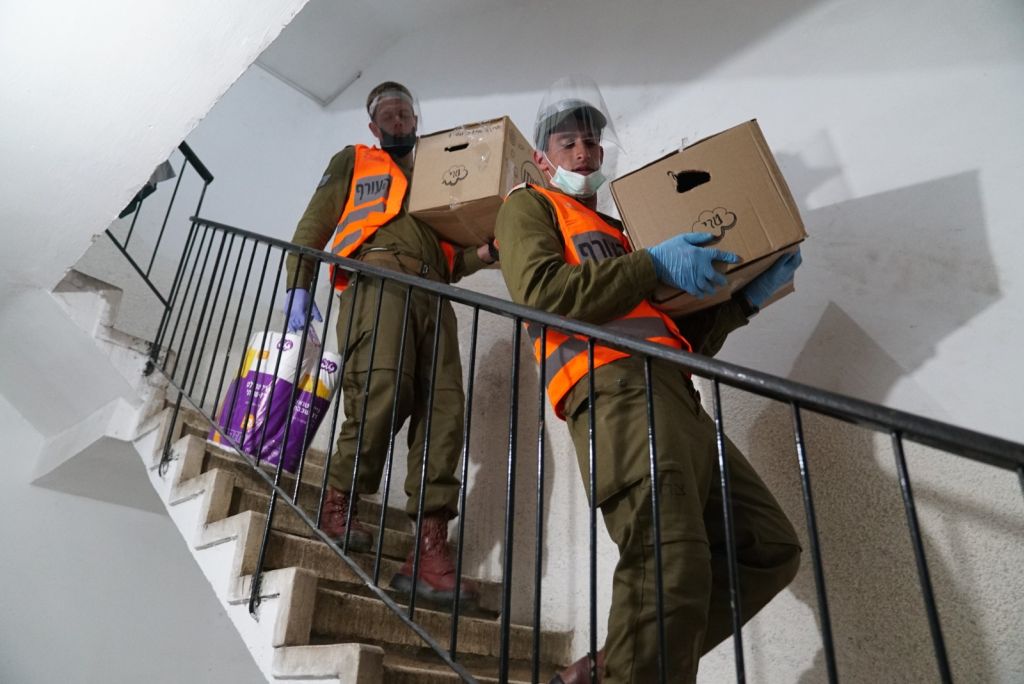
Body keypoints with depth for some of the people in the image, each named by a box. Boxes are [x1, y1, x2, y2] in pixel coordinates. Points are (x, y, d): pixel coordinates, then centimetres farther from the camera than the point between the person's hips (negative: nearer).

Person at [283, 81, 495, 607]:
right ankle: (340, 501, -10)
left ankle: (430, 549, -15)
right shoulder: (353, 162, 27)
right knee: (384, 387, -29)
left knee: (444, 407, -14)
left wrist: (485, 252, 7)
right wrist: (298, 284, 0)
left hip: (431, 294, 4)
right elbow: (314, 226, 16)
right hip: (376, 279, -3)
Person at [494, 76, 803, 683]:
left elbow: (687, 337, 29)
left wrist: (747, 299, 15)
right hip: (615, 387, -8)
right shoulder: (528, 206, 16)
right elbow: (542, 291, -9)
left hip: (674, 395, 8)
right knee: (673, 565, -24)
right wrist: (653, 263, -8)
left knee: (771, 547, 5)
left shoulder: (617, 229, 35)